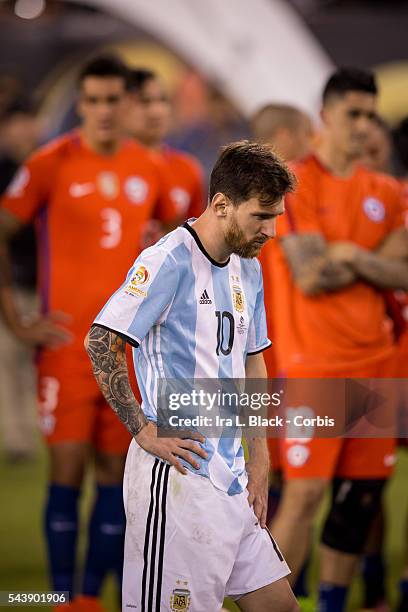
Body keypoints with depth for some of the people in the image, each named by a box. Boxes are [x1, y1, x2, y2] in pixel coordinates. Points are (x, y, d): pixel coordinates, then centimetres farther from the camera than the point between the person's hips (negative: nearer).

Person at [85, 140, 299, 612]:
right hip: (178, 478, -9)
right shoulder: (170, 260, -12)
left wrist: (258, 459, 16)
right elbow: (100, 342, -17)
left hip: (233, 479, 9)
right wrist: (143, 431, -16)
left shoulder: (248, 268, 15)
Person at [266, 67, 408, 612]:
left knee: (362, 493, 6)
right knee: (305, 492, -11)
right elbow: (310, 277, -15)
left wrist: (350, 256, -9)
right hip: (314, 362, -6)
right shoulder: (296, 184, -6)